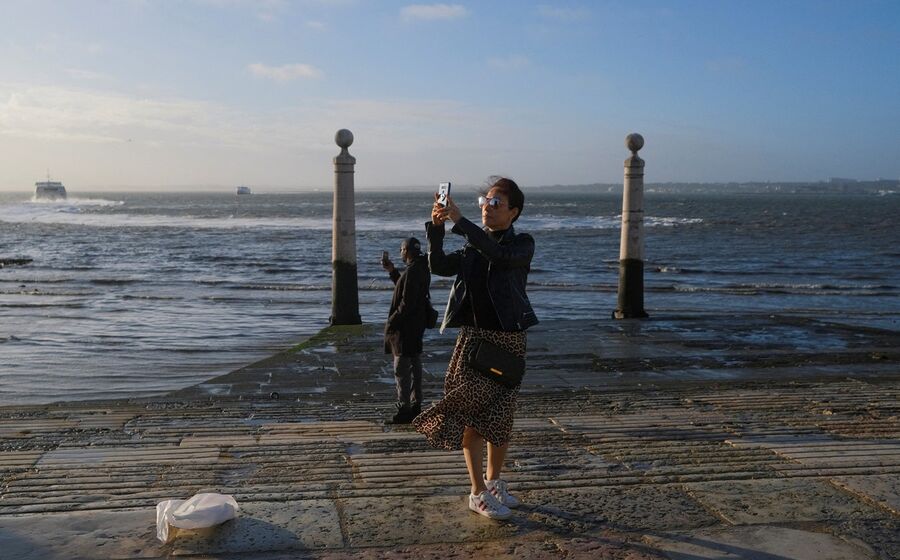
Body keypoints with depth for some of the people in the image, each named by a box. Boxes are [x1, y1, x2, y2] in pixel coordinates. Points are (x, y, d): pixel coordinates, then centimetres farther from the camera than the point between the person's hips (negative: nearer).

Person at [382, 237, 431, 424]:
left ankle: (404, 410, -4)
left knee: (402, 369, -6)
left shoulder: (412, 271, -20)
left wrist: (392, 323, -19)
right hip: (416, 325, 10)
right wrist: (392, 271, 20)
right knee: (415, 365, 15)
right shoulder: (422, 269, 12)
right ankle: (415, 405, 23)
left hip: (406, 326, -10)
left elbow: (407, 303, -24)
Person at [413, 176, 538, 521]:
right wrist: (436, 228, -18)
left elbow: (500, 255, -24)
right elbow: (439, 266, -5)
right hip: (474, 336, 2)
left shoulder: (523, 244, -2)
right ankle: (479, 493, 7)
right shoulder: (472, 248, 9)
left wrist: (460, 221, -29)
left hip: (509, 340, -1)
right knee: (472, 416, -2)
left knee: (500, 418, 9)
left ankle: (494, 480, 30)